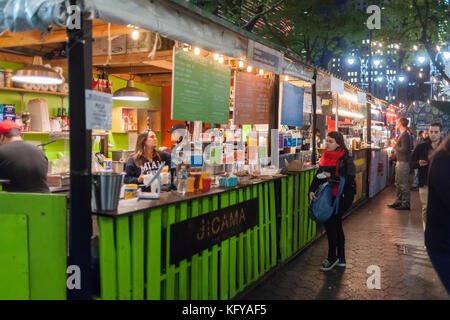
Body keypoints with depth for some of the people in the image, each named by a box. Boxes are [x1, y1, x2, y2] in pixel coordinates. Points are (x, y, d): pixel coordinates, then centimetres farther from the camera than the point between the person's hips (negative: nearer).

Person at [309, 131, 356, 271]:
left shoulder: (344, 159, -15)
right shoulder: (326, 157, 6)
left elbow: (349, 178, -20)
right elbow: (319, 175, 9)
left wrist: (331, 177, -25)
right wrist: (312, 190, -1)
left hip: (343, 196, -8)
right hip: (332, 195, 8)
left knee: (330, 222, -10)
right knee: (336, 224, 12)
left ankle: (332, 258, 5)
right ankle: (341, 259, 24)